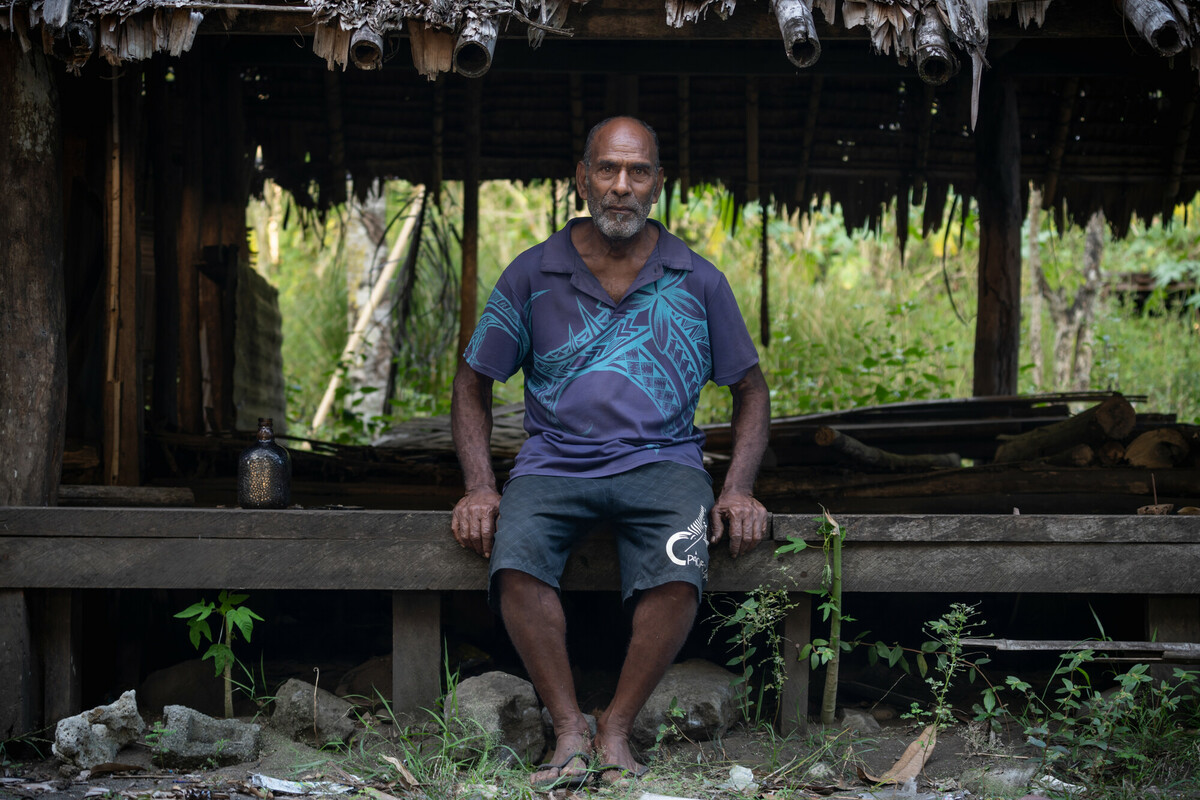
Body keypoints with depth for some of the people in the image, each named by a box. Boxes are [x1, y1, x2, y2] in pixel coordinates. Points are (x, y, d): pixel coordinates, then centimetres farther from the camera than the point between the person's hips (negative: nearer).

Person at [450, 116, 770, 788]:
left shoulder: (698, 282, 8)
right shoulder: (533, 275, 7)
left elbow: (751, 389, 14)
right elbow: (473, 382, 12)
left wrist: (739, 489, -1)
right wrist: (481, 487, -2)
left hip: (661, 460, 0)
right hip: (556, 461, 1)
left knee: (679, 571, -33)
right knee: (515, 561, -32)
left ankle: (617, 728, -14)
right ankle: (570, 729, -18)